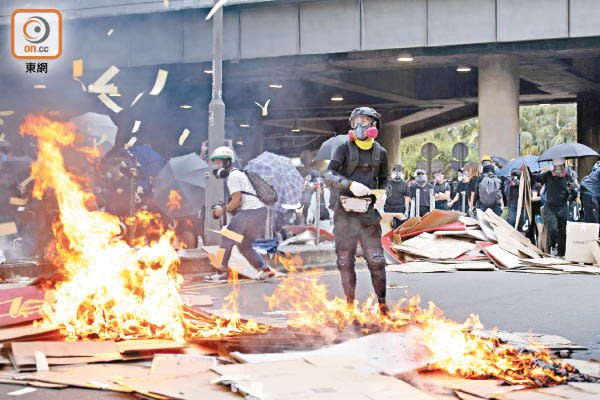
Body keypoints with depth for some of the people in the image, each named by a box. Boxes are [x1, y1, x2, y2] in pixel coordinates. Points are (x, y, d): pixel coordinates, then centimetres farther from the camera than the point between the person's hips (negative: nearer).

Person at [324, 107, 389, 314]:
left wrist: (382, 195, 1)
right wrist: (351, 184, -25)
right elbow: (329, 176, -10)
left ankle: (382, 303, 7)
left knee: (375, 259, -4)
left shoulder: (380, 152, 10)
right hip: (344, 211, -1)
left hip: (368, 211, 1)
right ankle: (350, 303, 14)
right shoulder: (344, 148, 1)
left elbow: (383, 179, 22)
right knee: (345, 260, 2)